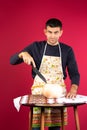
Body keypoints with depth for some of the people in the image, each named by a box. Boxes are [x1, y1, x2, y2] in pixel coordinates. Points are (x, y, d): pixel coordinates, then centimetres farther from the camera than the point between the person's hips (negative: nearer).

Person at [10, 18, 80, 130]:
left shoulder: (67, 50, 4)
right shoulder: (36, 47, 1)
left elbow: (74, 73, 0)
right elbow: (12, 61, 1)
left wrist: (73, 89, -19)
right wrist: (23, 53, -20)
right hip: (39, 91, -1)